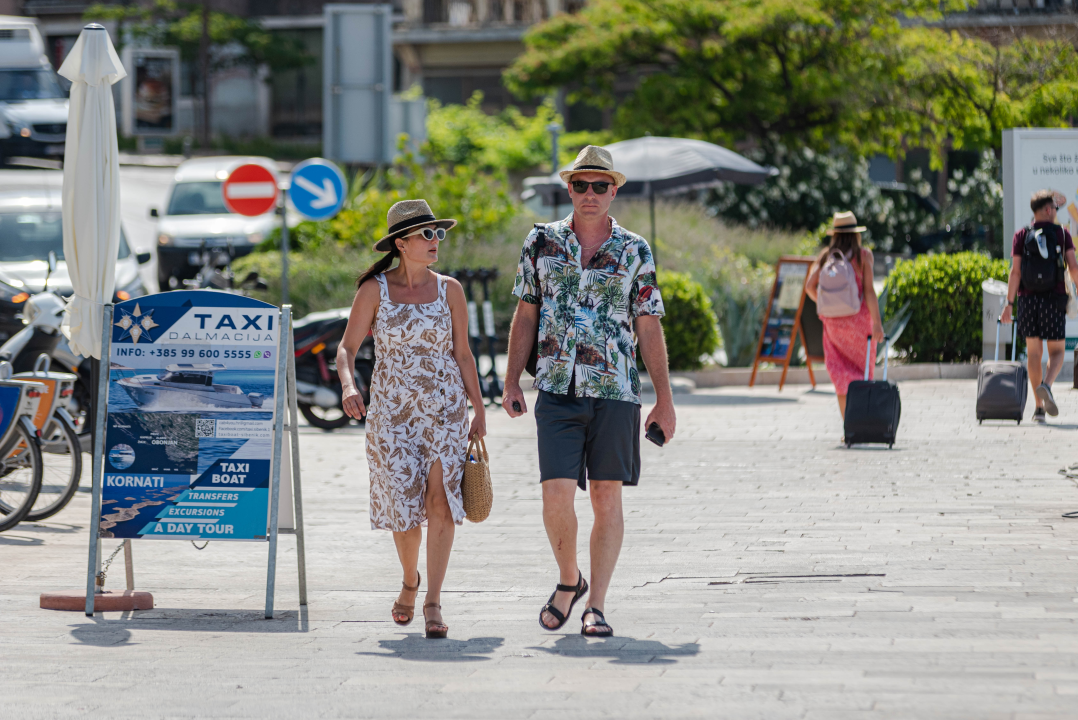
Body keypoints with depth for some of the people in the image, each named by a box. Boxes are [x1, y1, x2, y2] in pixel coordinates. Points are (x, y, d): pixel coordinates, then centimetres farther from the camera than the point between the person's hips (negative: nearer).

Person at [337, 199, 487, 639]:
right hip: (392, 409, -1)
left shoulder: (449, 290, 4)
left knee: (440, 499, -14)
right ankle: (410, 582, 31)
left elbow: (463, 354, 10)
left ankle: (433, 603, -14)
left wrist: (479, 413, 10)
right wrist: (348, 386, -23)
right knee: (403, 504, 2)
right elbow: (347, 348, -3)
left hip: (445, 408, 1)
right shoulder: (375, 290, -2)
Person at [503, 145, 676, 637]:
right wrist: (512, 383, 6)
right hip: (557, 390, 0)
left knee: (607, 497, 1)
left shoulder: (634, 252, 4)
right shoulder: (542, 242, 7)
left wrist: (664, 399, 2)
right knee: (557, 493, -10)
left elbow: (650, 329, 5)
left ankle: (596, 606, 6)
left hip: (615, 392, 0)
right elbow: (525, 316, 12)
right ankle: (568, 580, 16)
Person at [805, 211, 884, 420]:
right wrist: (877, 322, -13)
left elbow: (810, 286, -3)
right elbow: (869, 290, -12)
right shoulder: (863, 255, -4)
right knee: (862, 371, 13)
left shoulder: (826, 256, 4)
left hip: (833, 322, 2)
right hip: (859, 318, -2)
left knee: (842, 374, 5)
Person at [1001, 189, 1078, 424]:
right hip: (1054, 299, -1)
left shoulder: (1021, 235, 3)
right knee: (1057, 351, 7)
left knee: (1034, 353, 8)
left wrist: (1009, 303, -5)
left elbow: (1015, 271, -5)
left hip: (1027, 298, 1)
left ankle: (1039, 407, 6)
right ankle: (1046, 385, -25)